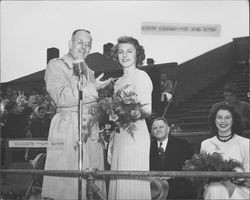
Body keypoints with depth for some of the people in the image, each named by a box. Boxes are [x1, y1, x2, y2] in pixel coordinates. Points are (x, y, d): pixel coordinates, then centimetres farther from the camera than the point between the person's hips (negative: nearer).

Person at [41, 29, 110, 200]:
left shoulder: (89, 72, 22)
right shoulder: (56, 66, 1)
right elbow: (61, 97, -12)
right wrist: (92, 89, -10)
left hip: (91, 133, 6)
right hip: (68, 130, -6)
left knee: (93, 183, 1)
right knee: (67, 183, -8)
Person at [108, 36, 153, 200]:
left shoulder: (141, 76, -5)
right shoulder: (119, 82, 18)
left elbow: (146, 110, -12)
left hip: (134, 133, -8)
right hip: (119, 135, 8)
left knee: (132, 183, -6)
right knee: (118, 183, 7)